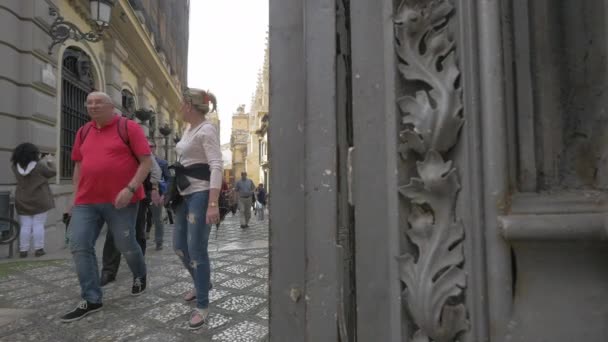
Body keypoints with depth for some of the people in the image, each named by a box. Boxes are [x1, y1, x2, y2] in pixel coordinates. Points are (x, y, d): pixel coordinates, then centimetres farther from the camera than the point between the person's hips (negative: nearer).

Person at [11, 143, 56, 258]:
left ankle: (23, 250, 10)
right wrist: (50, 162, 15)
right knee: (38, 225, 2)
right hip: (39, 201, -4)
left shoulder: (16, 167, 0)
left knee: (25, 226, 8)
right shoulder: (39, 166, -13)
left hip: (22, 202, 4)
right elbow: (52, 172, 0)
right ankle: (38, 249, 4)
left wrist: (42, 161, 20)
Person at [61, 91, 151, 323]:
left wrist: (130, 188, -19)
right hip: (86, 201, 6)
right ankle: (91, 300, 10)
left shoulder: (128, 128, -5)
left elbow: (146, 161, -9)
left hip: (120, 200, -5)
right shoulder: (83, 132, 13)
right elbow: (79, 165, 20)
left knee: (126, 245, 5)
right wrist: (76, 196, 14)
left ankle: (140, 276, 36)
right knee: (79, 246, -1)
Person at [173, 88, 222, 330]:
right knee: (179, 245, 15)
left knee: (196, 249, -7)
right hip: (185, 194, 10)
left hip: (201, 194, -9)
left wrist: (213, 204, -31)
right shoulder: (189, 129, 15)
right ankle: (202, 283, 37)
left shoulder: (207, 130, -13)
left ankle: (203, 306, 6)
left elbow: (216, 167, -23)